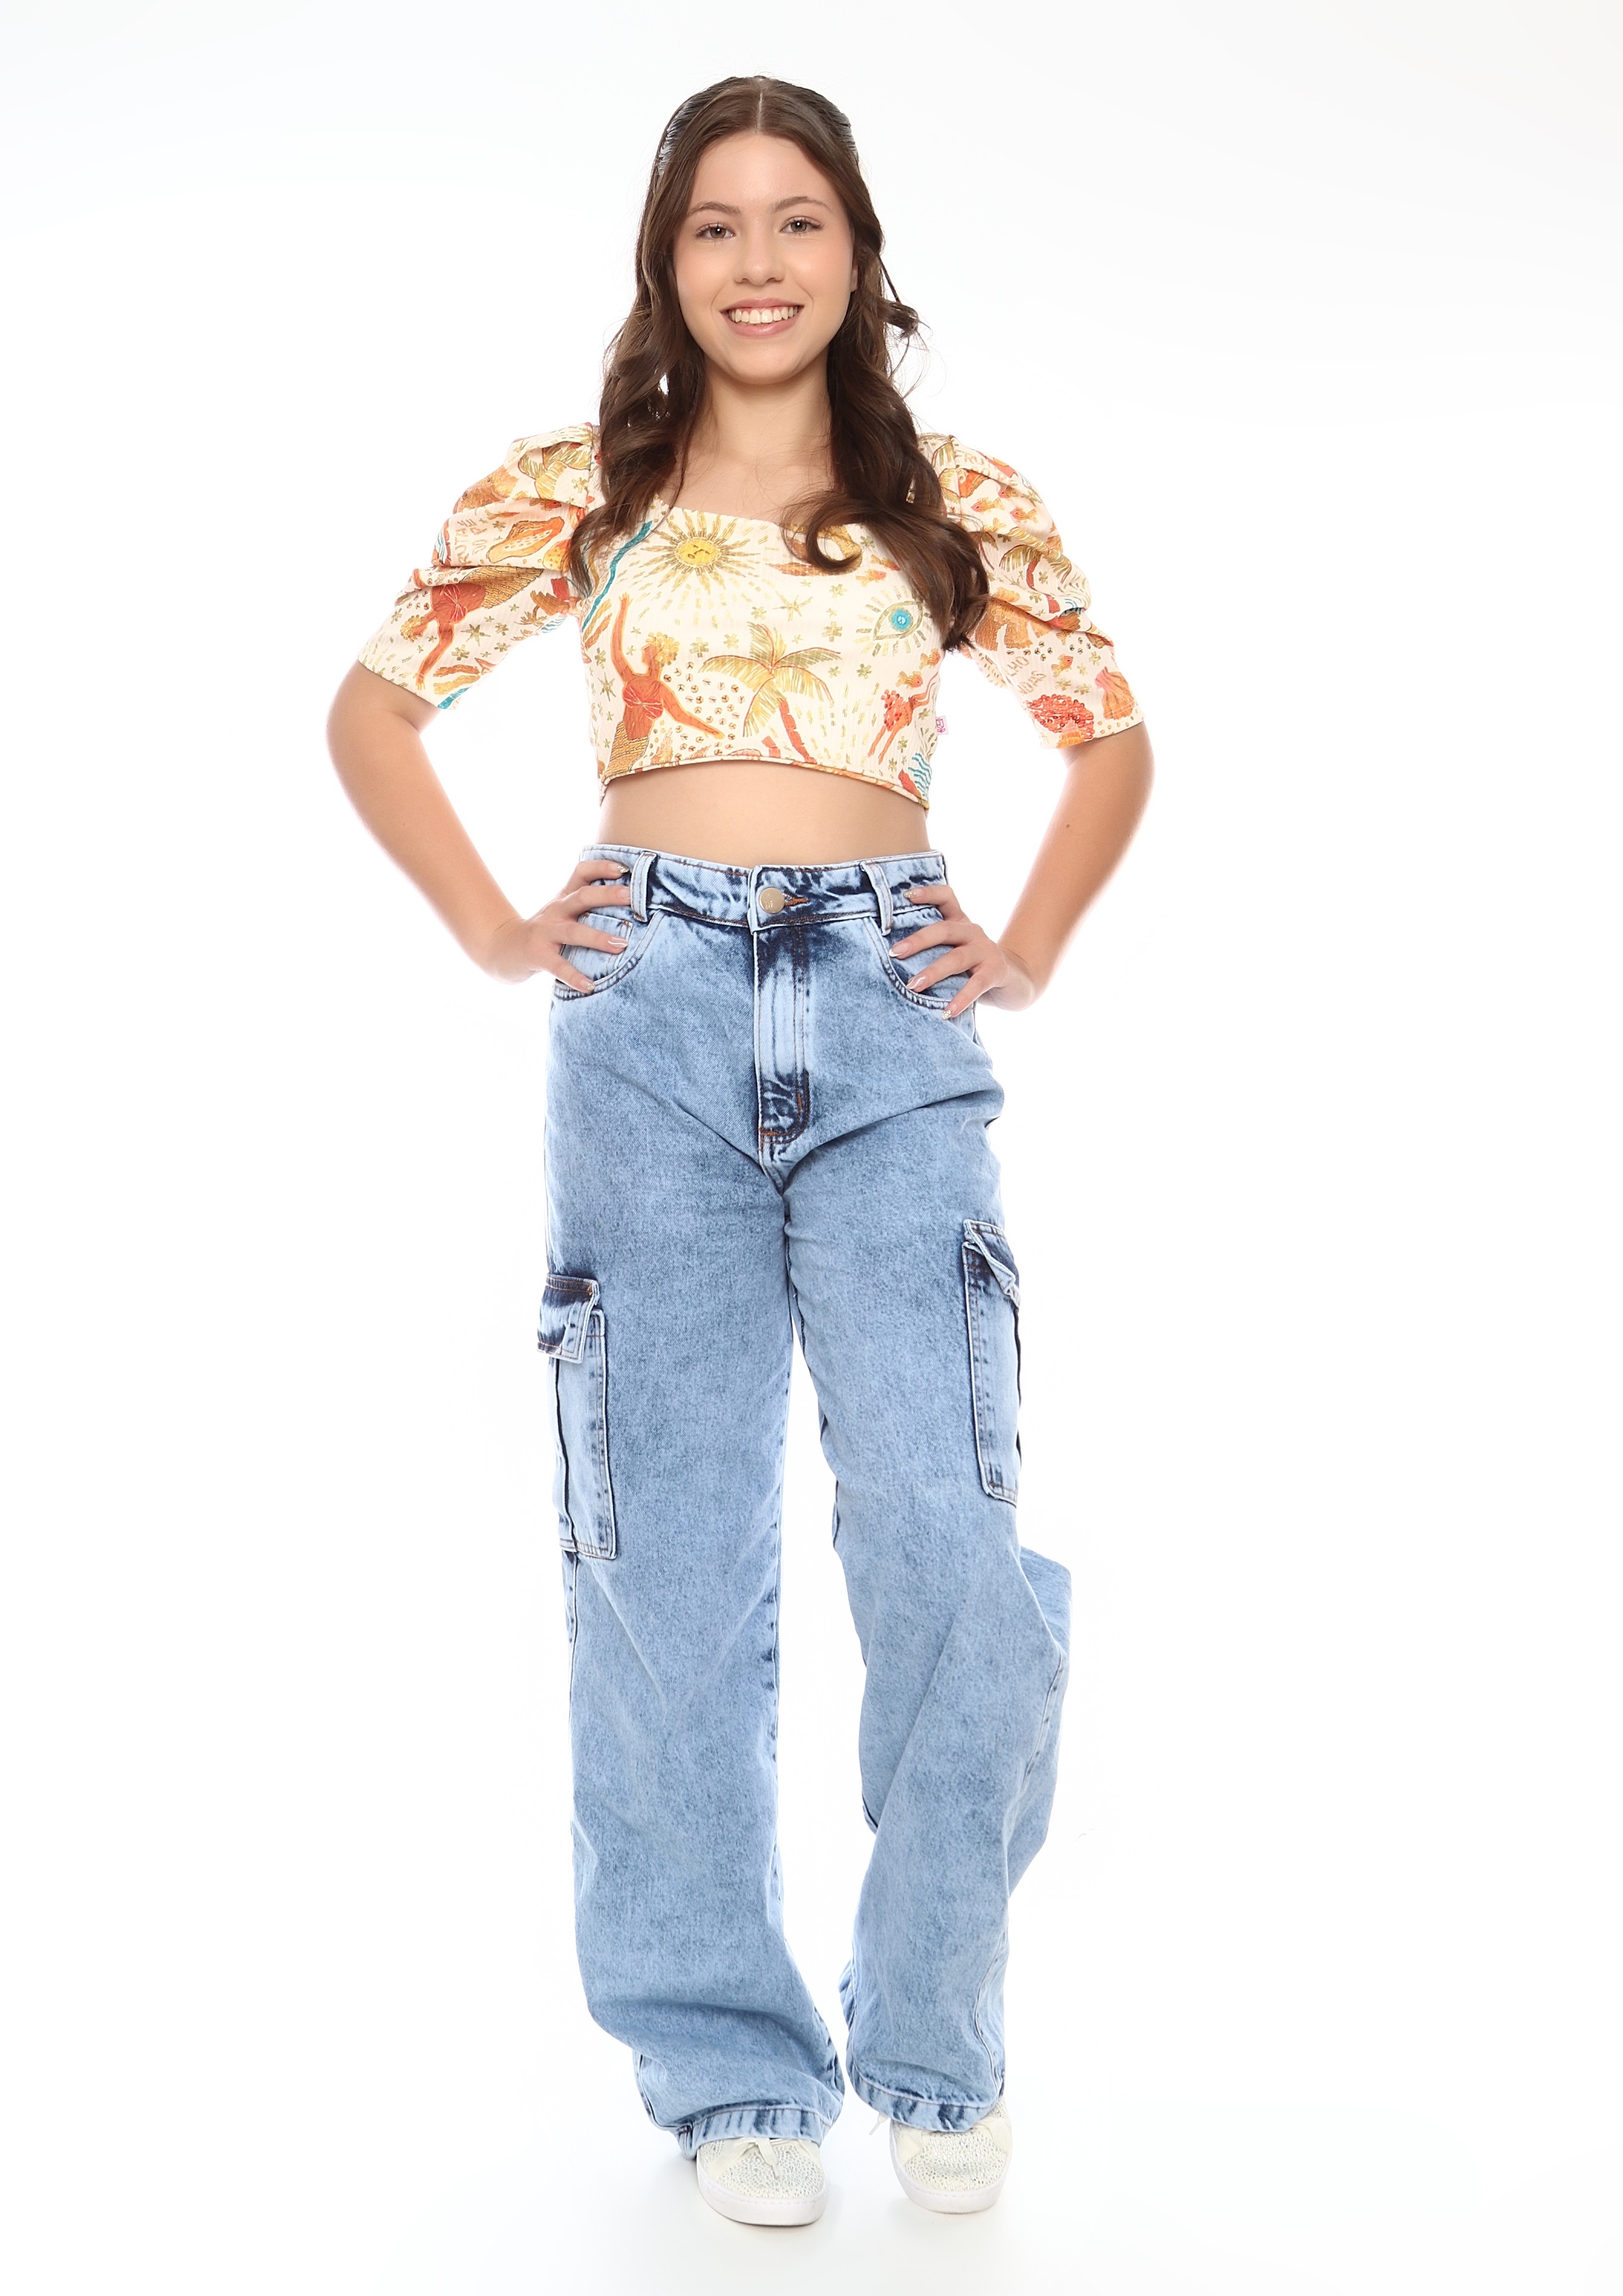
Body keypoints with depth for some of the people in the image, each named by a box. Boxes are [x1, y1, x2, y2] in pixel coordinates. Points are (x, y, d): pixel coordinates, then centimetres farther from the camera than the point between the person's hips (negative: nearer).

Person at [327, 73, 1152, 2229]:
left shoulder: (962, 499, 12)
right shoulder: (574, 490, 10)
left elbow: (1113, 739, 23)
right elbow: (373, 708, 15)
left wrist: (1027, 952, 11)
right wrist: (500, 933, 6)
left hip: (892, 1023, 0)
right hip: (655, 1020, 0)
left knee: (949, 1540, -8)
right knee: (673, 1552, 2)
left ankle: (940, 2048, 13)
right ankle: (731, 2062, 18)